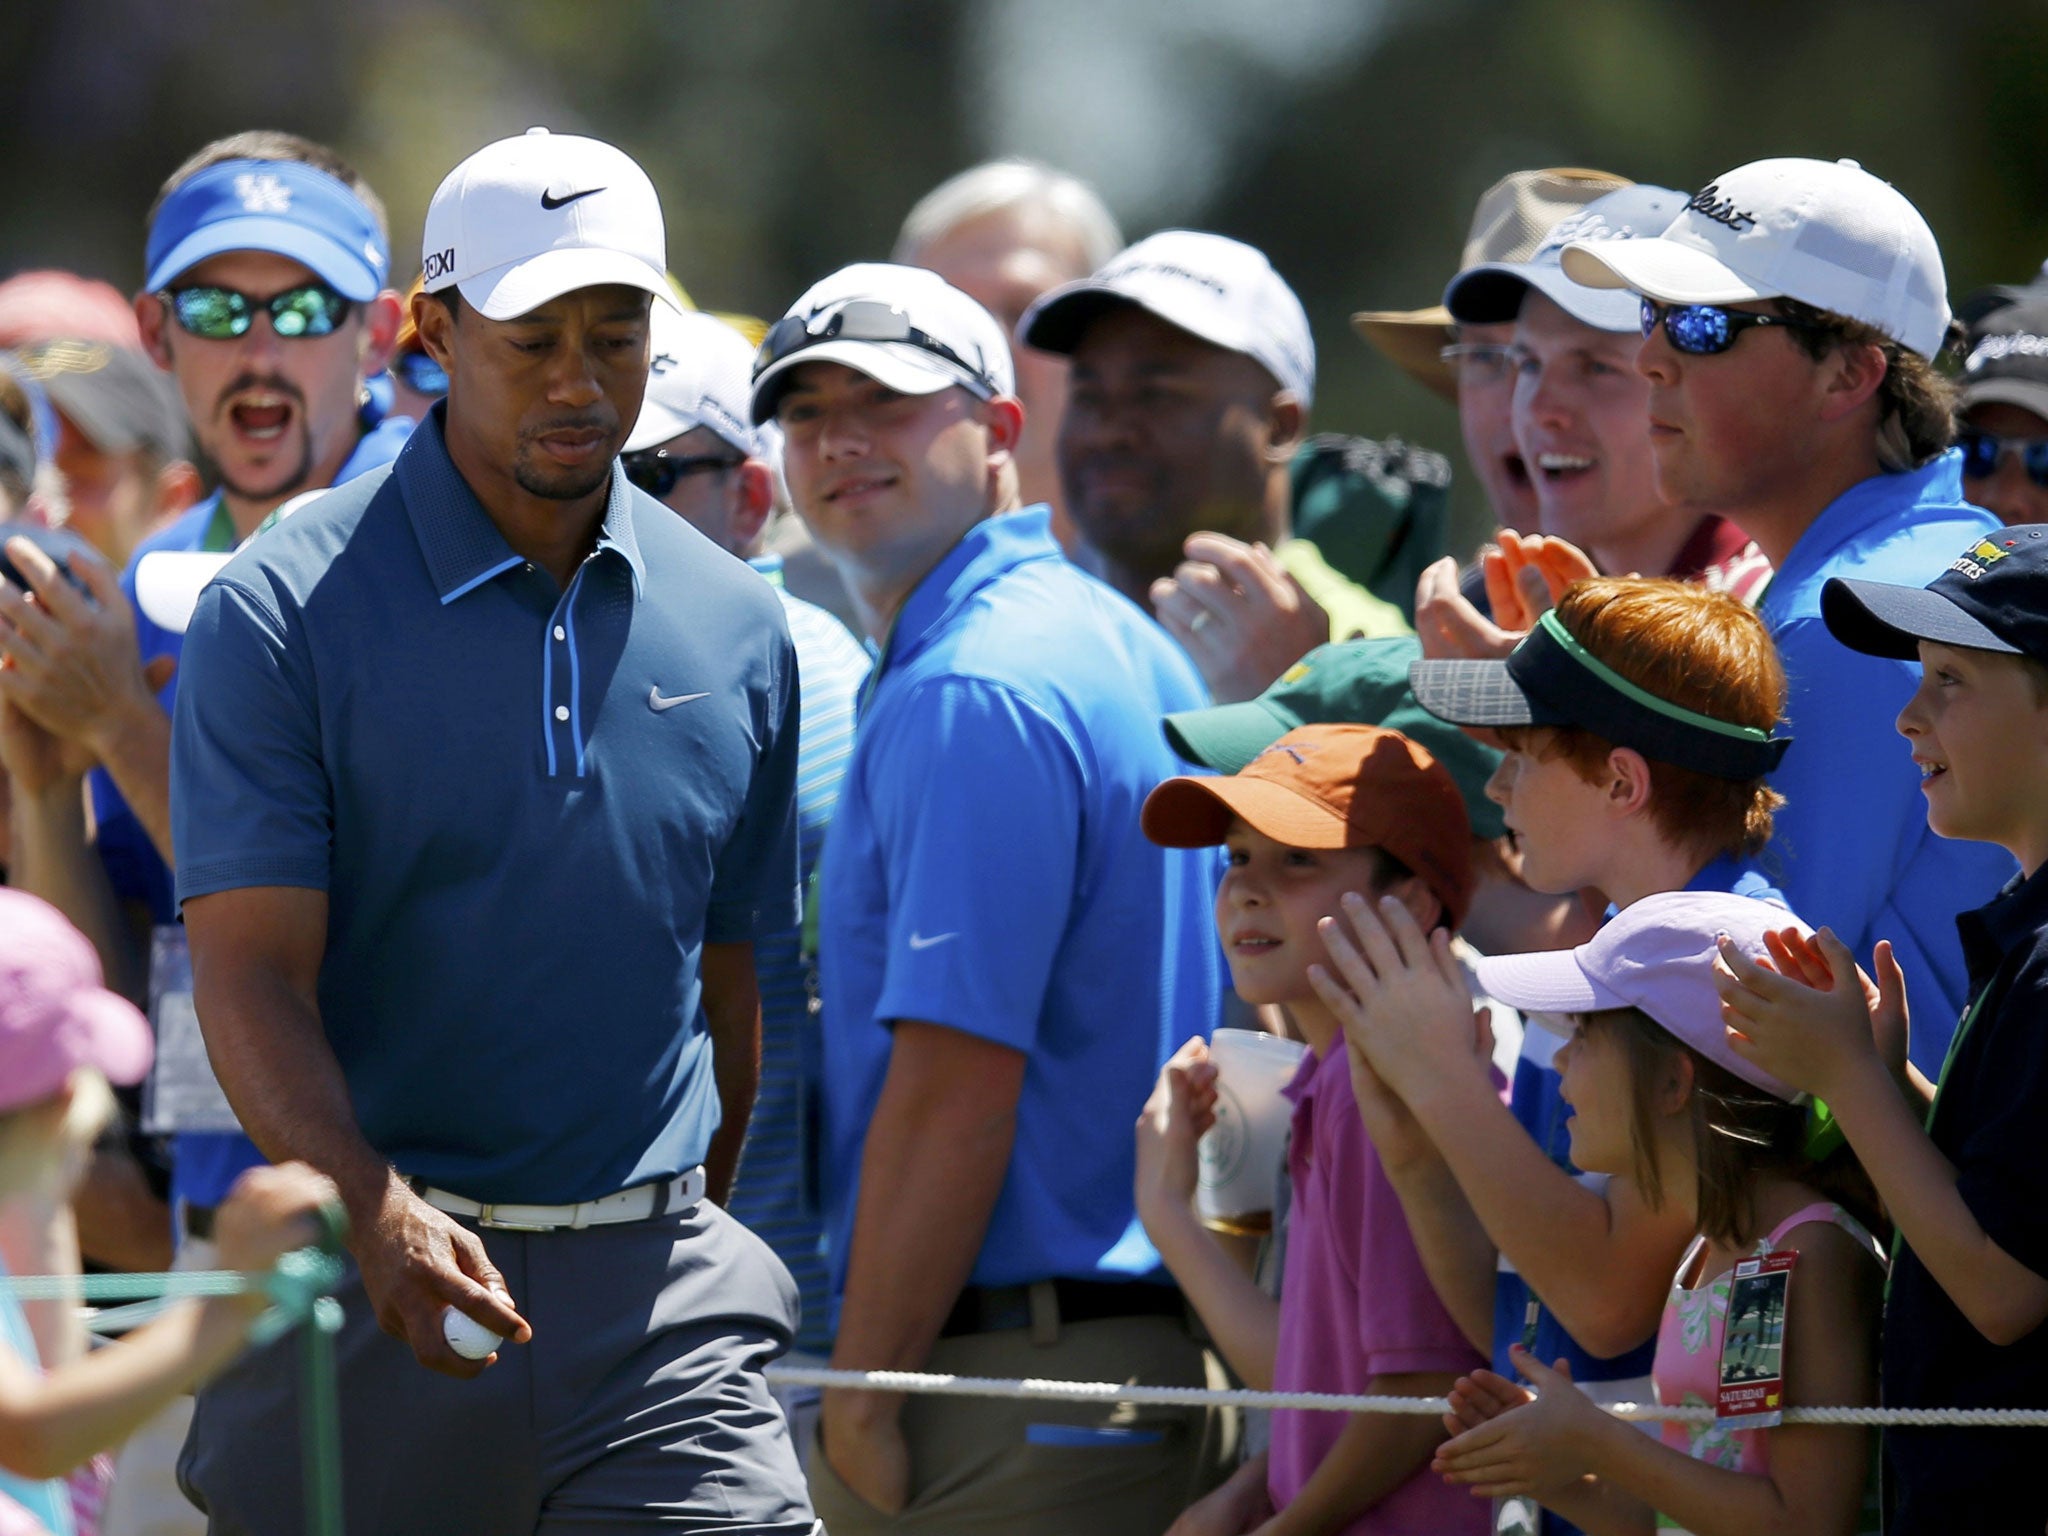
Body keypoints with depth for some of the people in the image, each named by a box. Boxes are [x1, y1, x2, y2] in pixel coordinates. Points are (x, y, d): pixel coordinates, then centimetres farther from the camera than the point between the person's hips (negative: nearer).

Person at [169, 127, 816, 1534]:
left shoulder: (736, 627, 10)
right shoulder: (284, 612, -4)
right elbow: (250, 976, -12)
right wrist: (380, 1215, -27)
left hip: (652, 1289, 2)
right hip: (365, 1292, -2)